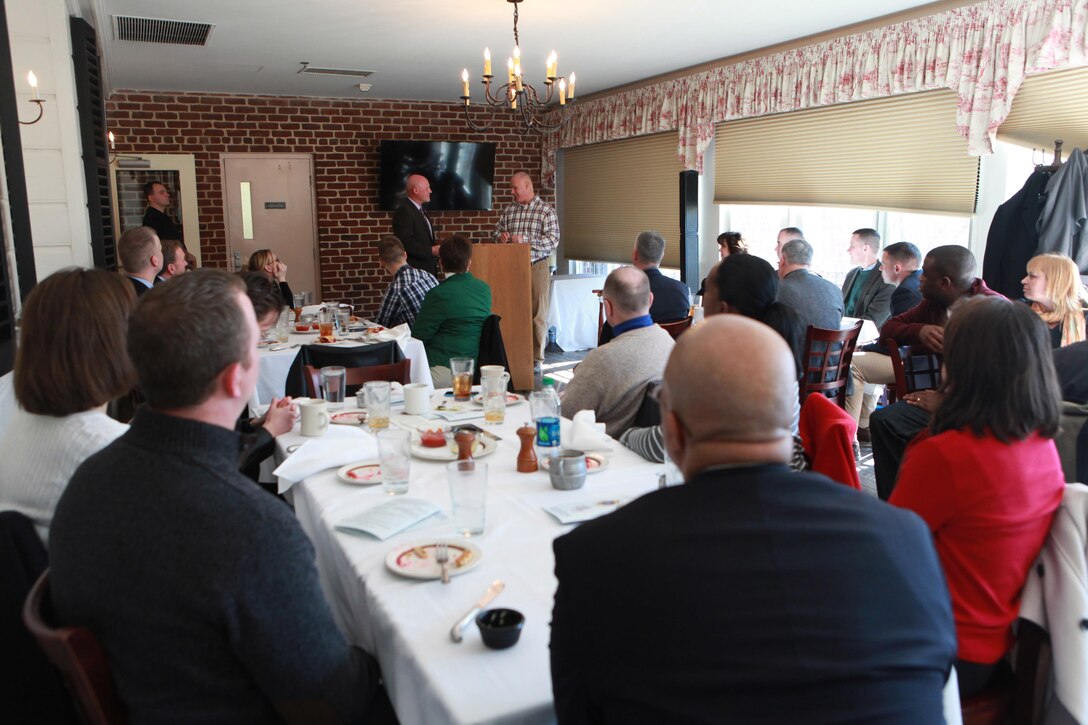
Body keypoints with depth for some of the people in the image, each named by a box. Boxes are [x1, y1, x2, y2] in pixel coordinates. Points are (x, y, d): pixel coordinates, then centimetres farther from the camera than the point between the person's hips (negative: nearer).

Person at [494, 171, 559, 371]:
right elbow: (497, 229, 22)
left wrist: (525, 240, -19)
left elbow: (553, 240, -12)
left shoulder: (546, 210, -3)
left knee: (537, 315, 0)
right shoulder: (508, 210, 11)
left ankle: (536, 359, 8)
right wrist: (500, 235, -3)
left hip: (536, 267, -4)